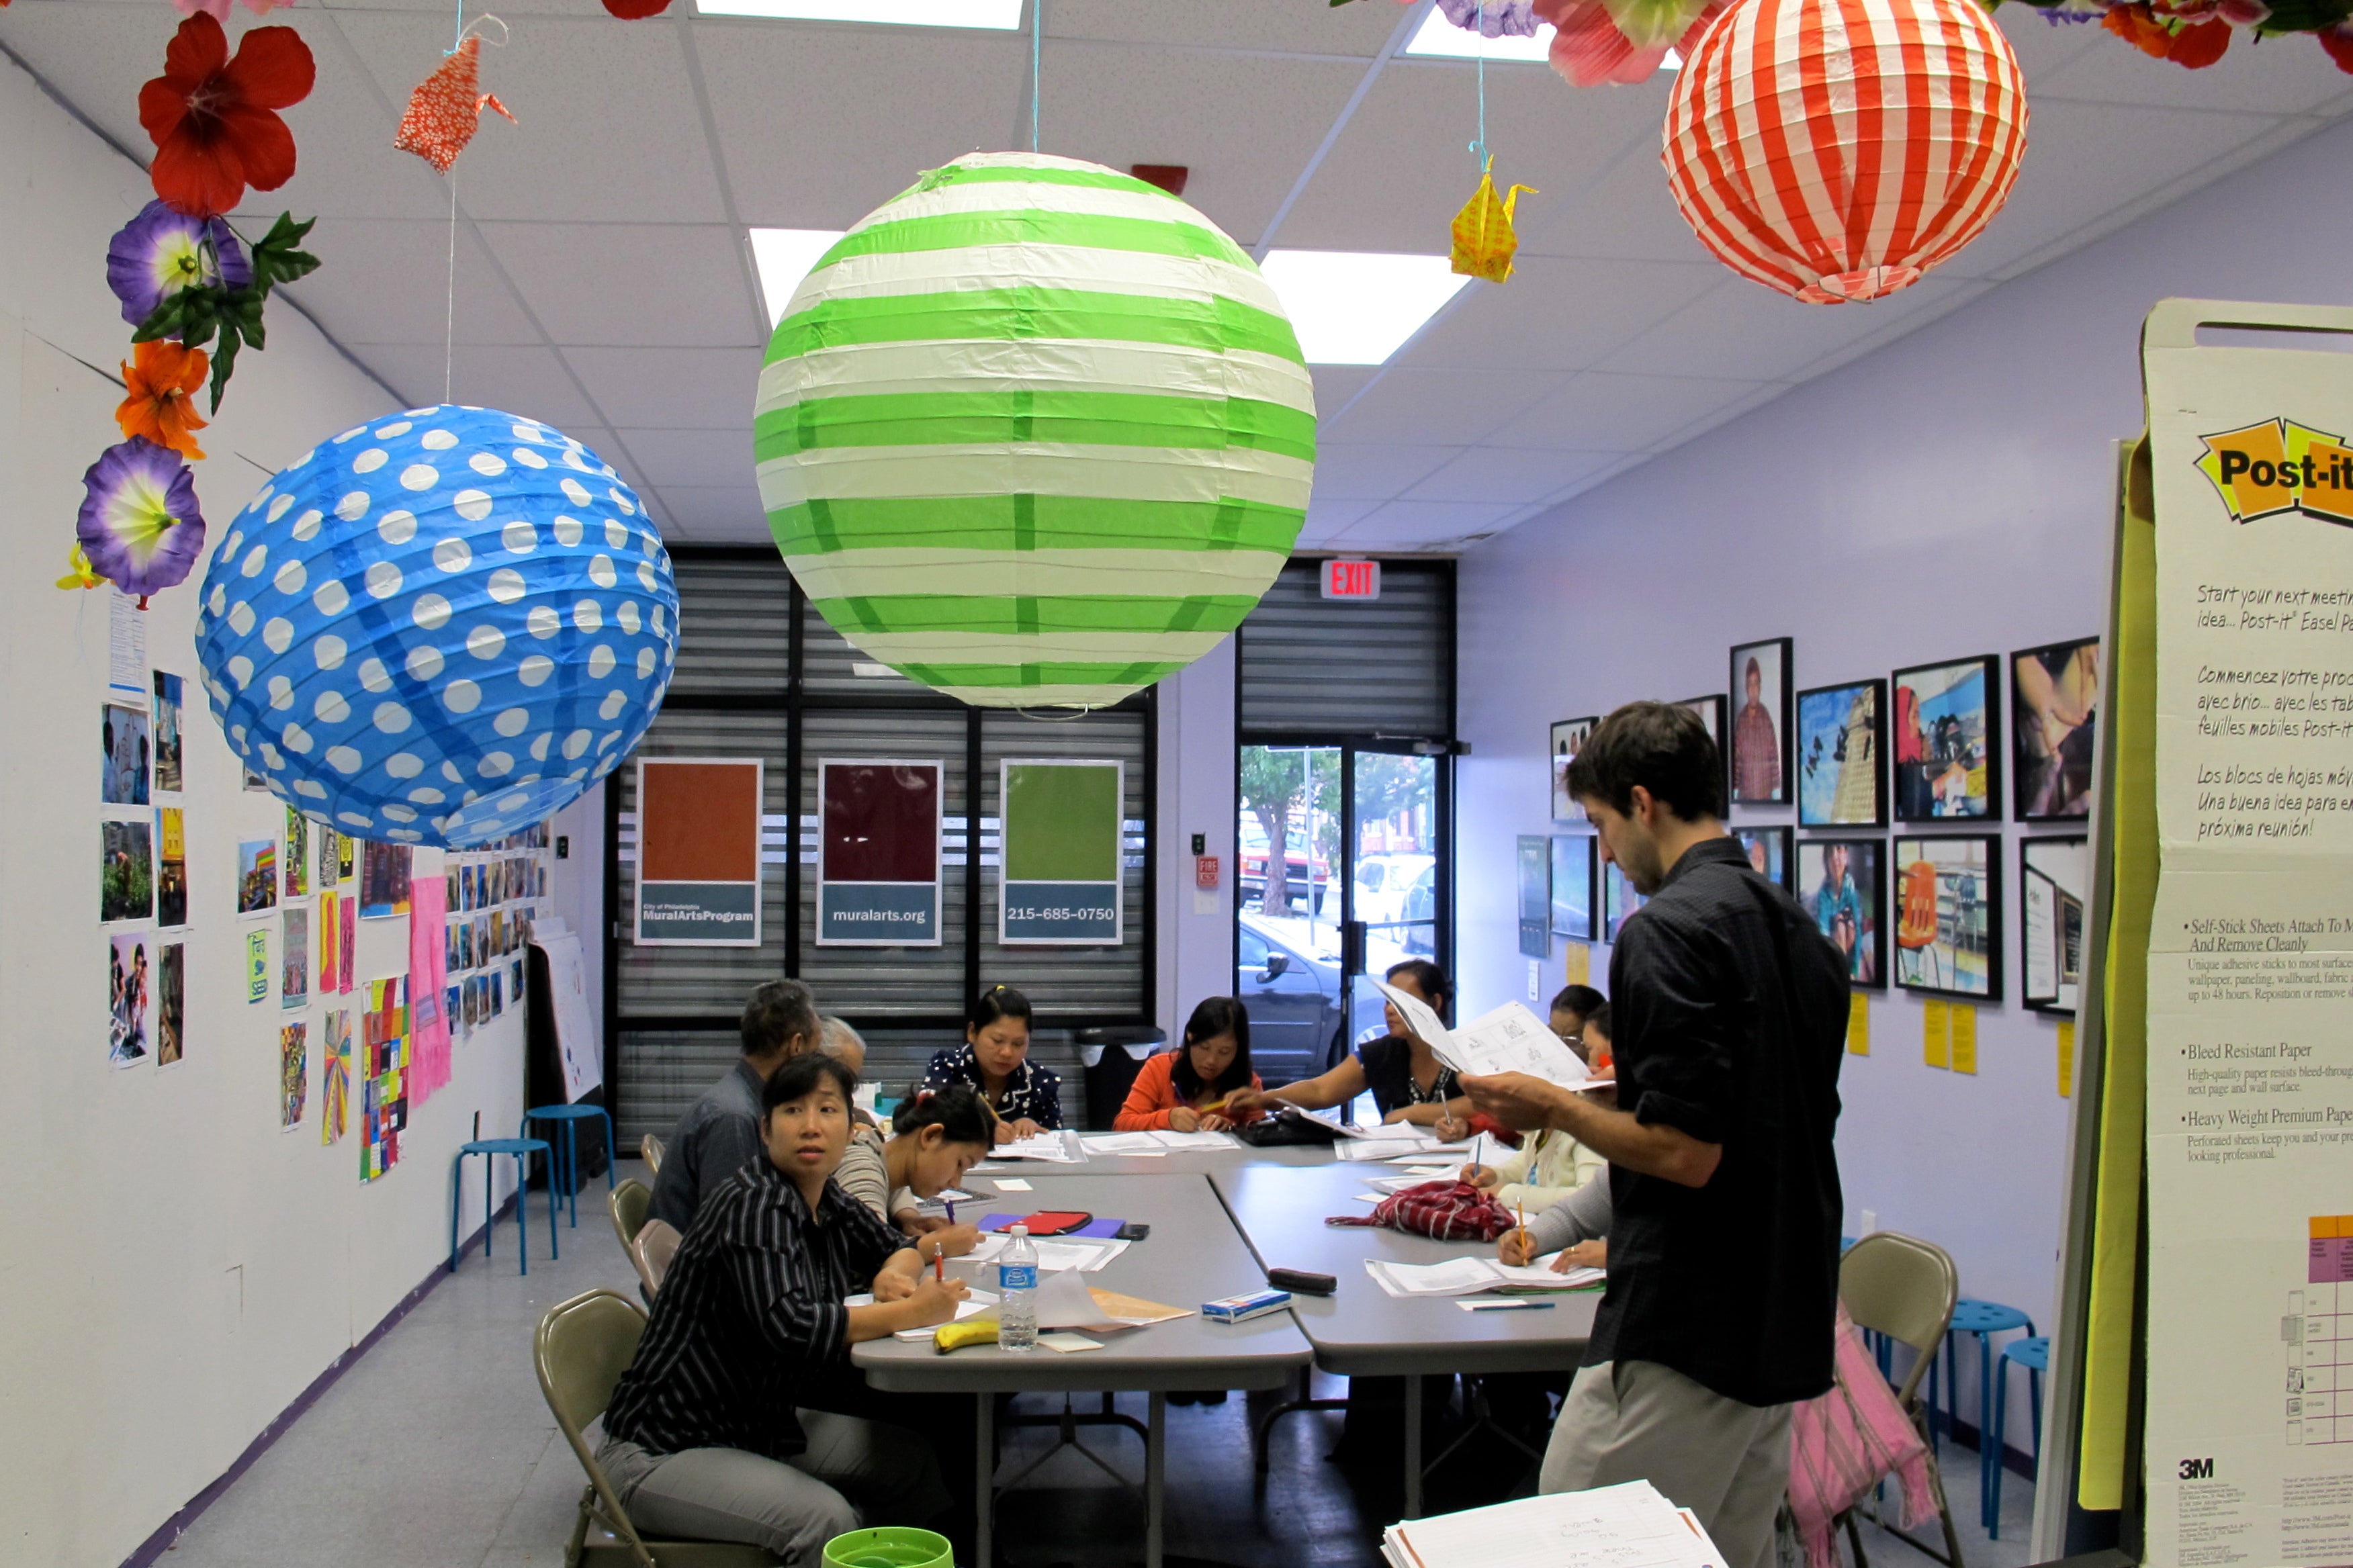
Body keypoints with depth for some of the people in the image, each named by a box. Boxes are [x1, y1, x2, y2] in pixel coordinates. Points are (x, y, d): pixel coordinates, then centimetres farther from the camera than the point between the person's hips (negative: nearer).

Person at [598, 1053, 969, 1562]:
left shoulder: (825, 1198, 3)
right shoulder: (754, 1207, -21)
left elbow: (894, 1247, 19)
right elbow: (791, 1328, -34)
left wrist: (895, 1274, -6)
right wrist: (912, 1312, -26)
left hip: (762, 1423, 9)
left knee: (913, 1462, 3)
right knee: (823, 1517, -29)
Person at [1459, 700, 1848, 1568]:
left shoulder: (1667, 929, -17)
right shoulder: (1799, 929, 10)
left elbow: (1686, 1152, -23)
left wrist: (1552, 1106, -8)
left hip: (1683, 1336, -9)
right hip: (1783, 1327, 9)